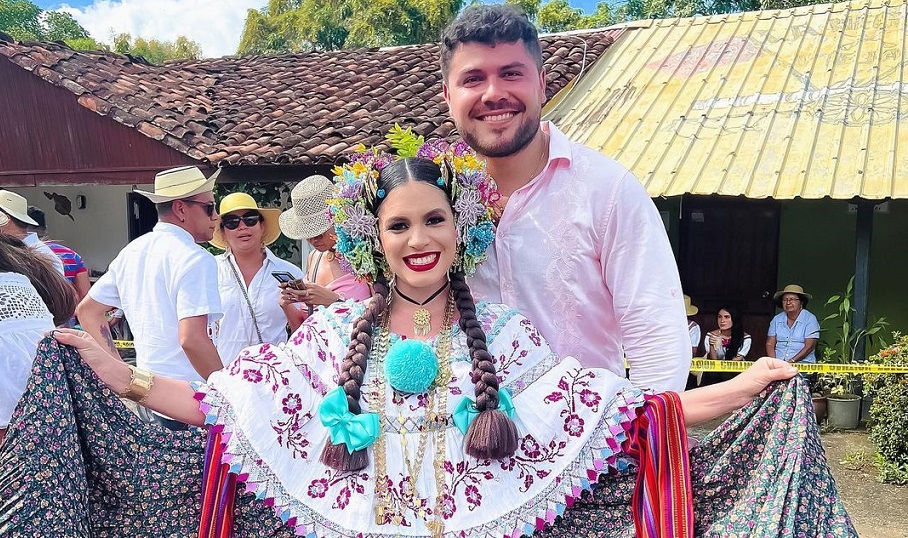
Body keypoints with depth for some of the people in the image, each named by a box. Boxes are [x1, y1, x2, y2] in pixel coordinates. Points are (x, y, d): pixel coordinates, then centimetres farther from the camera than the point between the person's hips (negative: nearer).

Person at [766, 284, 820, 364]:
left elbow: (809, 346, -6)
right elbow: (770, 344, 9)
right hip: (778, 363, 3)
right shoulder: (776, 319, 12)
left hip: (802, 363, -3)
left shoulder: (810, 319, 1)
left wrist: (792, 361, -16)